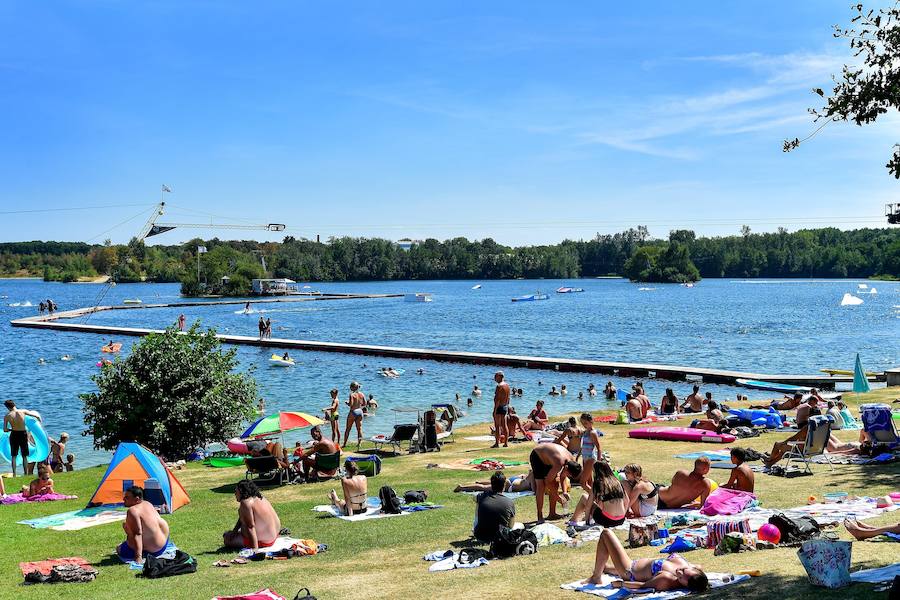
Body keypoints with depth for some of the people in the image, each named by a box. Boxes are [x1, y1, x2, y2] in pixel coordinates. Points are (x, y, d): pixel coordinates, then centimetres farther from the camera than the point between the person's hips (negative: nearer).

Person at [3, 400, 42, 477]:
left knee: (13, 456, 11)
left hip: (14, 435, 0)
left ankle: (14, 474, 7)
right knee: (24, 456, 10)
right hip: (23, 434, 0)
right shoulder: (23, 411, -9)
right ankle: (26, 473, 10)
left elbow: (5, 429, -6)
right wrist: (38, 418, 19)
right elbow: (36, 415, -3)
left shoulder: (7, 416, -6)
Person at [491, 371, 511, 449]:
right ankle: (506, 443, 12)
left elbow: (497, 399, -21)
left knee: (497, 426, -5)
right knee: (504, 425, 11)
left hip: (499, 407, -9)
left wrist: (495, 410, -21)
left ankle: (497, 443, -5)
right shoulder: (507, 385, 11)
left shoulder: (499, 386, -17)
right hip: (505, 406, 9)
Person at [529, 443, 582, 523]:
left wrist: (564, 492, -10)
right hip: (536, 456, -8)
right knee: (541, 486, -16)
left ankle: (552, 514, 10)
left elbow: (563, 477, 2)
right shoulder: (559, 464, -38)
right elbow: (547, 481, -28)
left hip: (547, 458, 8)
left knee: (556, 484, 2)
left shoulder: (572, 461, -15)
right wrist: (557, 496, -23)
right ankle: (540, 517, -13)